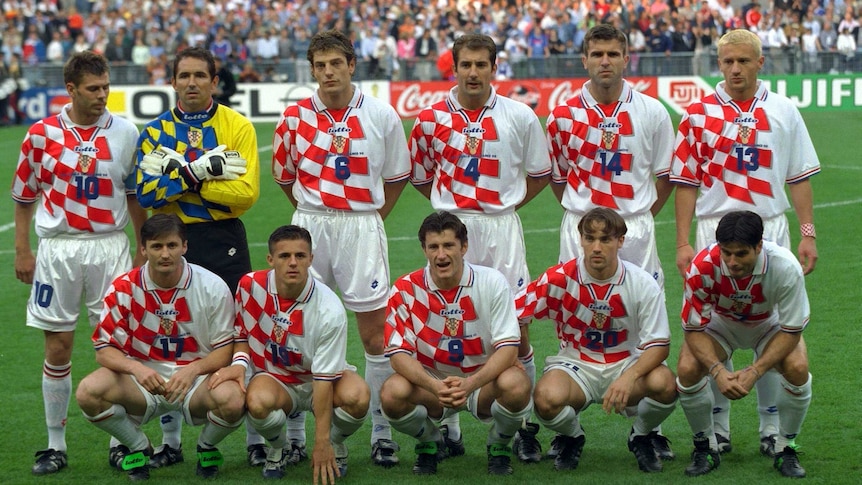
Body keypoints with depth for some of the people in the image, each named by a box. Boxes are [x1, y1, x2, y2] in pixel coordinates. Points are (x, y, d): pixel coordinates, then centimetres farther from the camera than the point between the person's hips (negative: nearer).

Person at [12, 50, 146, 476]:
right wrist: (22, 251, 4)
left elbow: (135, 196, 10)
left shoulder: (125, 132, 2)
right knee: (58, 348, 3)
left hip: (110, 247, 0)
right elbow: (24, 196, 7)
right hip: (58, 249, 0)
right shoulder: (42, 134, 0)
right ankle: (55, 445, 12)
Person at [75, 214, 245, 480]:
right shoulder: (124, 288, -7)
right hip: (143, 379, 1)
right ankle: (138, 446, 5)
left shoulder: (212, 287, -9)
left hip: (197, 380, -1)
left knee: (231, 398, -35)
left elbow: (225, 350, -4)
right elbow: (104, 349, -5)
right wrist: (136, 368, -26)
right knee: (88, 391, -27)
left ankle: (207, 446, 5)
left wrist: (192, 369, -25)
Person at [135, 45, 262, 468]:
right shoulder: (155, 132, 5)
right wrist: (199, 170, -19)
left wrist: (181, 182, -13)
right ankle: (170, 441, 18)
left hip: (224, 242, -2)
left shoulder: (238, 126, -1)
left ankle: (255, 438, 10)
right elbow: (146, 192, -9)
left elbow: (246, 192, -12)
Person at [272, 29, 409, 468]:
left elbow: (396, 175, 11)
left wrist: (371, 215, 6)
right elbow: (284, 174, 14)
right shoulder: (295, 116, 1)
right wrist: (313, 212, 13)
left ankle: (382, 432, 9)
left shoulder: (381, 115, -1)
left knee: (375, 332, 0)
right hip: (309, 225, 1)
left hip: (363, 226, -1)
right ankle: (293, 432, 14)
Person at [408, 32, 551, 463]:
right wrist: (453, 203, 7)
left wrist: (508, 203, 4)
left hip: (502, 229, -1)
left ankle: (525, 428, 10)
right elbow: (421, 177, 16)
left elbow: (540, 173, 12)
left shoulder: (519, 116, 1)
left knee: (516, 327, -2)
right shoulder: (430, 119, 3)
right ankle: (447, 428, 15)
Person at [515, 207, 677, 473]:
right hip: (575, 366, 0)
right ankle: (572, 437, 6)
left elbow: (659, 344, -13)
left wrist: (629, 377, -31)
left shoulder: (642, 284, -11)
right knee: (547, 398, -35)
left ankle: (642, 436, 5)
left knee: (663, 383, -33)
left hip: (627, 364, 1)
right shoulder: (559, 278, -13)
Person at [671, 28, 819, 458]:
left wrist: (808, 233, 0)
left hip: (770, 229, 1)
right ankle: (717, 426, 14)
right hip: (714, 229, -1)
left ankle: (772, 426, 14)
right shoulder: (698, 114, 1)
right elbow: (687, 182, 1)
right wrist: (683, 242, -4)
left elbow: (799, 178, 7)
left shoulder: (784, 112, 5)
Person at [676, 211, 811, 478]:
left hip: (769, 324, 0)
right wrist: (718, 371, -39)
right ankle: (705, 446, -1)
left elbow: (792, 330, -24)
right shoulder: (702, 267, -34)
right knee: (688, 370, -27)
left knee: (798, 368, -29)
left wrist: (754, 371, -35)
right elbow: (694, 329, -23)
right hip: (720, 323, 0)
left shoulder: (786, 267, -35)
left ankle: (785, 447, -4)